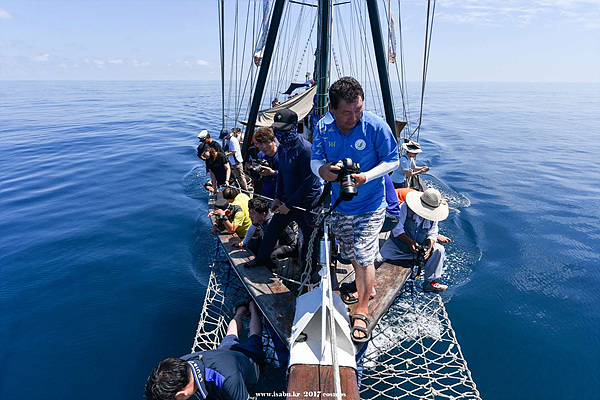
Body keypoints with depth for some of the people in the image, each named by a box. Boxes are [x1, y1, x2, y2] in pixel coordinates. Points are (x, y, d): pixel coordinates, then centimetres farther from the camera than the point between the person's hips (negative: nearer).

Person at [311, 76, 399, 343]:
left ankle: (362, 311, 14)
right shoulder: (323, 128, -10)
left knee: (364, 256, -7)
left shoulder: (376, 126, -18)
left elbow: (392, 161, -9)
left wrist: (366, 177, -26)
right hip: (340, 205, 4)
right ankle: (366, 289, 46)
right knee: (352, 256, 18)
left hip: (371, 205, -4)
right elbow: (315, 159, 0)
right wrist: (322, 170, -25)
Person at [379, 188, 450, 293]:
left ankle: (430, 282, -4)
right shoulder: (405, 208, -17)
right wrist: (410, 242, -28)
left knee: (439, 250, -15)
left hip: (419, 246, 4)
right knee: (380, 257, -25)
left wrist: (429, 247, -19)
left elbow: (432, 234, 1)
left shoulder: (433, 214, -4)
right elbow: (397, 229, -17)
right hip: (399, 243, -4)